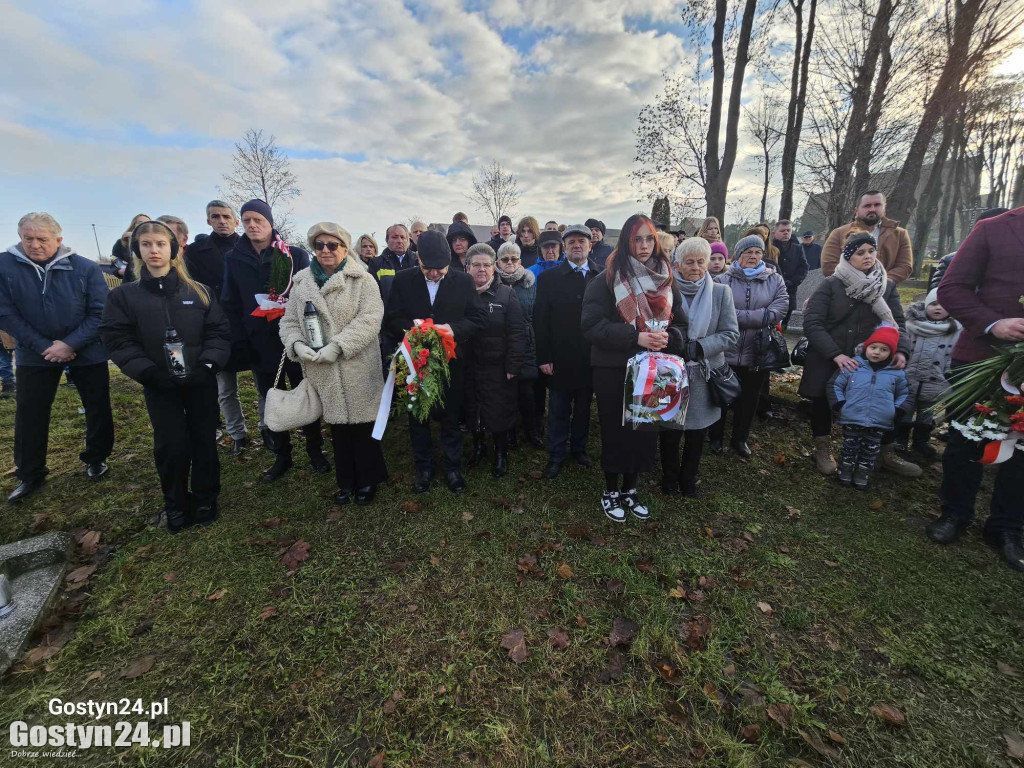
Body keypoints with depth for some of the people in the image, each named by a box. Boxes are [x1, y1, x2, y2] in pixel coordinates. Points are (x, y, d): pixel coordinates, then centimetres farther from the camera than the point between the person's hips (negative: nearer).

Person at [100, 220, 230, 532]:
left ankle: (205, 500, 26)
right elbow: (117, 340, -2)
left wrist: (207, 364, -15)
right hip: (159, 387, 0)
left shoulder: (199, 291, 3)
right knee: (171, 446, 3)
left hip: (201, 383, 0)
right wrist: (149, 372, -15)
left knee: (204, 441, 8)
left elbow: (219, 331, 0)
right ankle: (176, 505, 25)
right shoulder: (123, 295, 2)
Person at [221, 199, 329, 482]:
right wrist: (239, 342, -3)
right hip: (259, 345, 3)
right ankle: (281, 456, 27)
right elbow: (231, 304, 6)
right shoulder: (234, 259, 5)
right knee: (271, 404, 12)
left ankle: (315, 450, 25)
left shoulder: (295, 255, -4)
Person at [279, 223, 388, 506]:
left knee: (363, 425, 5)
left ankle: (368, 479, 25)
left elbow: (369, 319, -15)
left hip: (358, 368, -4)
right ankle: (346, 481, 31)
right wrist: (297, 344, -9)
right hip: (322, 371, 4)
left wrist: (337, 346, -21)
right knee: (337, 425, 15)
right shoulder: (301, 281, 11)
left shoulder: (362, 280, -4)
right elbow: (289, 321, 12)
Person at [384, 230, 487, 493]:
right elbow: (390, 319, -2)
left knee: (451, 417, 12)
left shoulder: (464, 281, -3)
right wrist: (412, 328, -22)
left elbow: (479, 317, -4)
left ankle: (452, 468, 31)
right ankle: (423, 468, 33)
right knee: (417, 417, 14)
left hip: (451, 361, -1)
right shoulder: (403, 280, -2)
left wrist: (455, 329, -21)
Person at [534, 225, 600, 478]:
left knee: (583, 406, 14)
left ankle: (579, 448, 33)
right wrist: (544, 357, -8)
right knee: (559, 409, 8)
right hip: (560, 357, -1)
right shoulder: (549, 278, -1)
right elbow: (540, 319, -4)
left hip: (591, 356, 2)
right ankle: (556, 456, 21)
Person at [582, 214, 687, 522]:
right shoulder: (607, 279, -8)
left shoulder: (665, 279, 8)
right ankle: (610, 492, 27)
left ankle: (629, 490, 32)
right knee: (615, 431, 6)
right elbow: (592, 324, -16)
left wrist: (669, 337, -12)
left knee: (644, 430, 12)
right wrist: (635, 337, -24)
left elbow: (680, 323, 11)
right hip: (613, 370, -4)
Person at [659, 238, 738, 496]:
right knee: (669, 432, 11)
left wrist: (698, 347, -19)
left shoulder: (721, 293, -2)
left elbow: (731, 335, -5)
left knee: (697, 432, 15)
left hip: (704, 376, 1)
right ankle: (670, 477, 34)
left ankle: (688, 479, 37)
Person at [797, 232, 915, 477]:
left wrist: (900, 350, -12)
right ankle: (822, 449, 24)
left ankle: (888, 454, 22)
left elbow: (898, 322, 8)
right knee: (822, 402, 1)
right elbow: (812, 323, -15)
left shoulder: (887, 286, 5)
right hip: (827, 361, -3)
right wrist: (836, 354, -23)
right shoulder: (831, 285, -8)